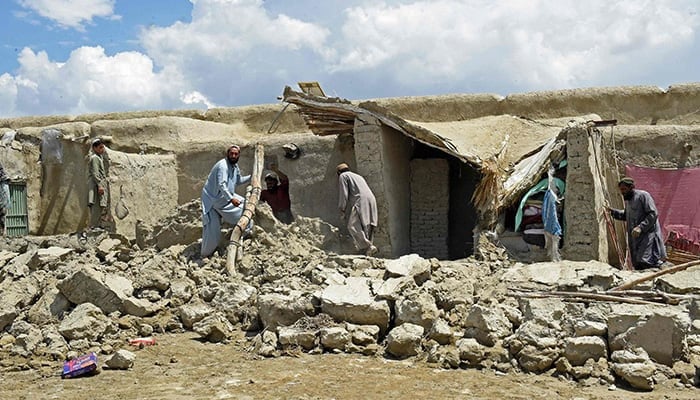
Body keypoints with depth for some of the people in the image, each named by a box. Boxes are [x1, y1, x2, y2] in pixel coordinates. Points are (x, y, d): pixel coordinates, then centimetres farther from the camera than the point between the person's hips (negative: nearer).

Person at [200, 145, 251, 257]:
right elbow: (221, 185, -33)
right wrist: (231, 199, -41)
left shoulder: (235, 166, 8)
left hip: (224, 196, 10)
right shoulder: (222, 165, -23)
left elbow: (239, 180, 24)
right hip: (213, 199, -10)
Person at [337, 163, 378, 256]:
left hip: (360, 201, -8)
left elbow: (344, 193, 0)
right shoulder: (358, 176, 36)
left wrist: (342, 210, 2)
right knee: (366, 227, 4)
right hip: (371, 200, 8)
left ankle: (368, 247, -28)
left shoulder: (343, 176, 14)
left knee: (353, 226, -15)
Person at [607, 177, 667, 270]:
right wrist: (613, 211, 20)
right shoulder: (628, 200, 20)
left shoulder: (643, 195, -8)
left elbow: (653, 214, -15)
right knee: (637, 265, 4)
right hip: (635, 238, 8)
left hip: (647, 235, -8)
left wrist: (641, 227, -24)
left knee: (645, 261, -22)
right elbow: (625, 215, 35)